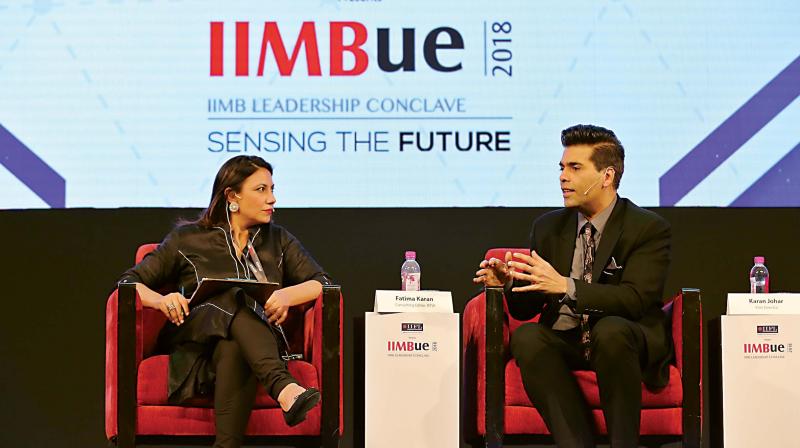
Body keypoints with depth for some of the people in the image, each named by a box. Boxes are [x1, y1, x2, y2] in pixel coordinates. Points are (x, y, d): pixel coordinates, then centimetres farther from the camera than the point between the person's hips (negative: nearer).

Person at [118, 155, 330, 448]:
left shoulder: (278, 240, 20)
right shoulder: (187, 239, 14)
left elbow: (322, 283, 9)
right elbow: (129, 282, 11)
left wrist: (286, 295, -14)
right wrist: (161, 300, -12)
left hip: (258, 344, 2)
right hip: (194, 343, -1)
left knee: (234, 348, -38)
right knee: (235, 299, -35)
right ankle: (283, 388, -58)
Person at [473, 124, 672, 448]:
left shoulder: (649, 228, -4)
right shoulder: (548, 227, 10)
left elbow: (634, 300, -19)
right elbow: (526, 308, 11)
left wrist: (566, 286, -30)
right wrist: (507, 283, -13)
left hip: (627, 340, -4)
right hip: (566, 342, 4)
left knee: (610, 329, -37)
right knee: (526, 336, -27)